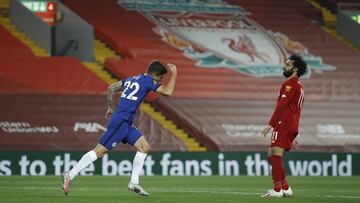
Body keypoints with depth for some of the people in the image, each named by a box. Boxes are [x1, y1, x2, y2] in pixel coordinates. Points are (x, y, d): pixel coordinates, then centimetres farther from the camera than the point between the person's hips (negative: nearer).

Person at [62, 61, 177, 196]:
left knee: (144, 147, 9)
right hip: (120, 122, -10)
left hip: (126, 124, 10)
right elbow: (167, 92, -11)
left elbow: (111, 88, 21)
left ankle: (134, 183, 10)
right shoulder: (147, 80, -7)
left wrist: (111, 108, 27)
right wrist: (174, 75, 1)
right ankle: (70, 175, -10)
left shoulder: (132, 79, 18)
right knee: (99, 151, -10)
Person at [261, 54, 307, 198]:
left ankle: (277, 190, -16)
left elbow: (281, 105, -17)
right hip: (292, 127, 10)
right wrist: (293, 136, 29)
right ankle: (286, 188, 11)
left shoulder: (290, 83, -7)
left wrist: (271, 124, -20)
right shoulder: (299, 86, 24)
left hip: (283, 125, -10)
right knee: (271, 155, 12)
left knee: (275, 155, -12)